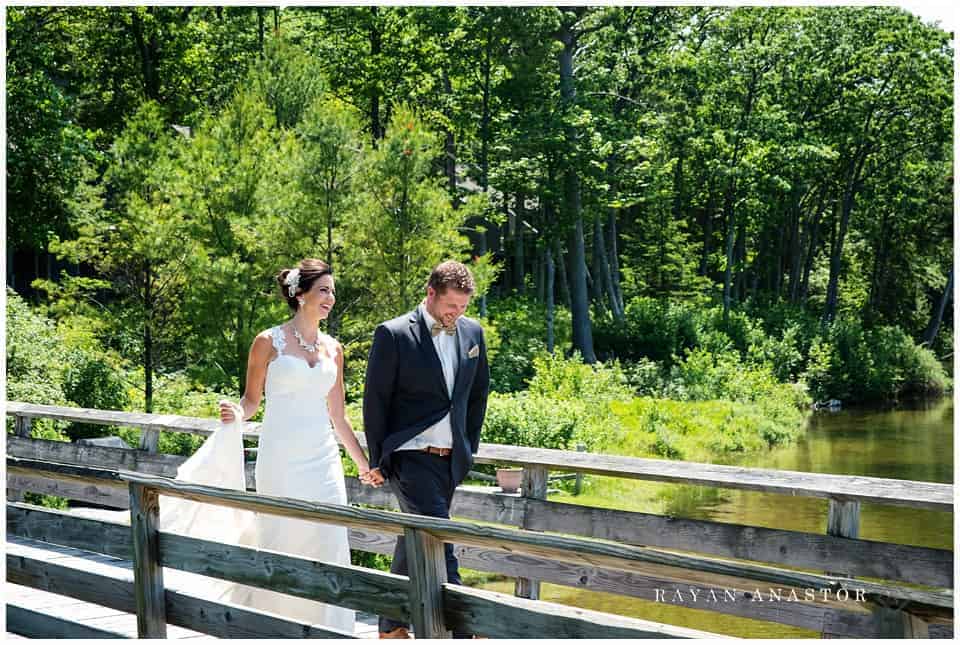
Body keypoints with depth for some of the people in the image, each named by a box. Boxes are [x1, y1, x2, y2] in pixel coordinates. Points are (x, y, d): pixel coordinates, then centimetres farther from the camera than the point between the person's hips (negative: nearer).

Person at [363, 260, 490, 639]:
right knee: (438, 546, -14)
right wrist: (377, 461, -5)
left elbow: (478, 393, 18)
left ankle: (391, 628, 29)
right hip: (410, 458, -6)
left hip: (450, 461, 6)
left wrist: (469, 447, 16)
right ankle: (458, 631, -16)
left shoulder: (472, 332, 6)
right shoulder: (394, 334, -10)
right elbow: (375, 400, -6)